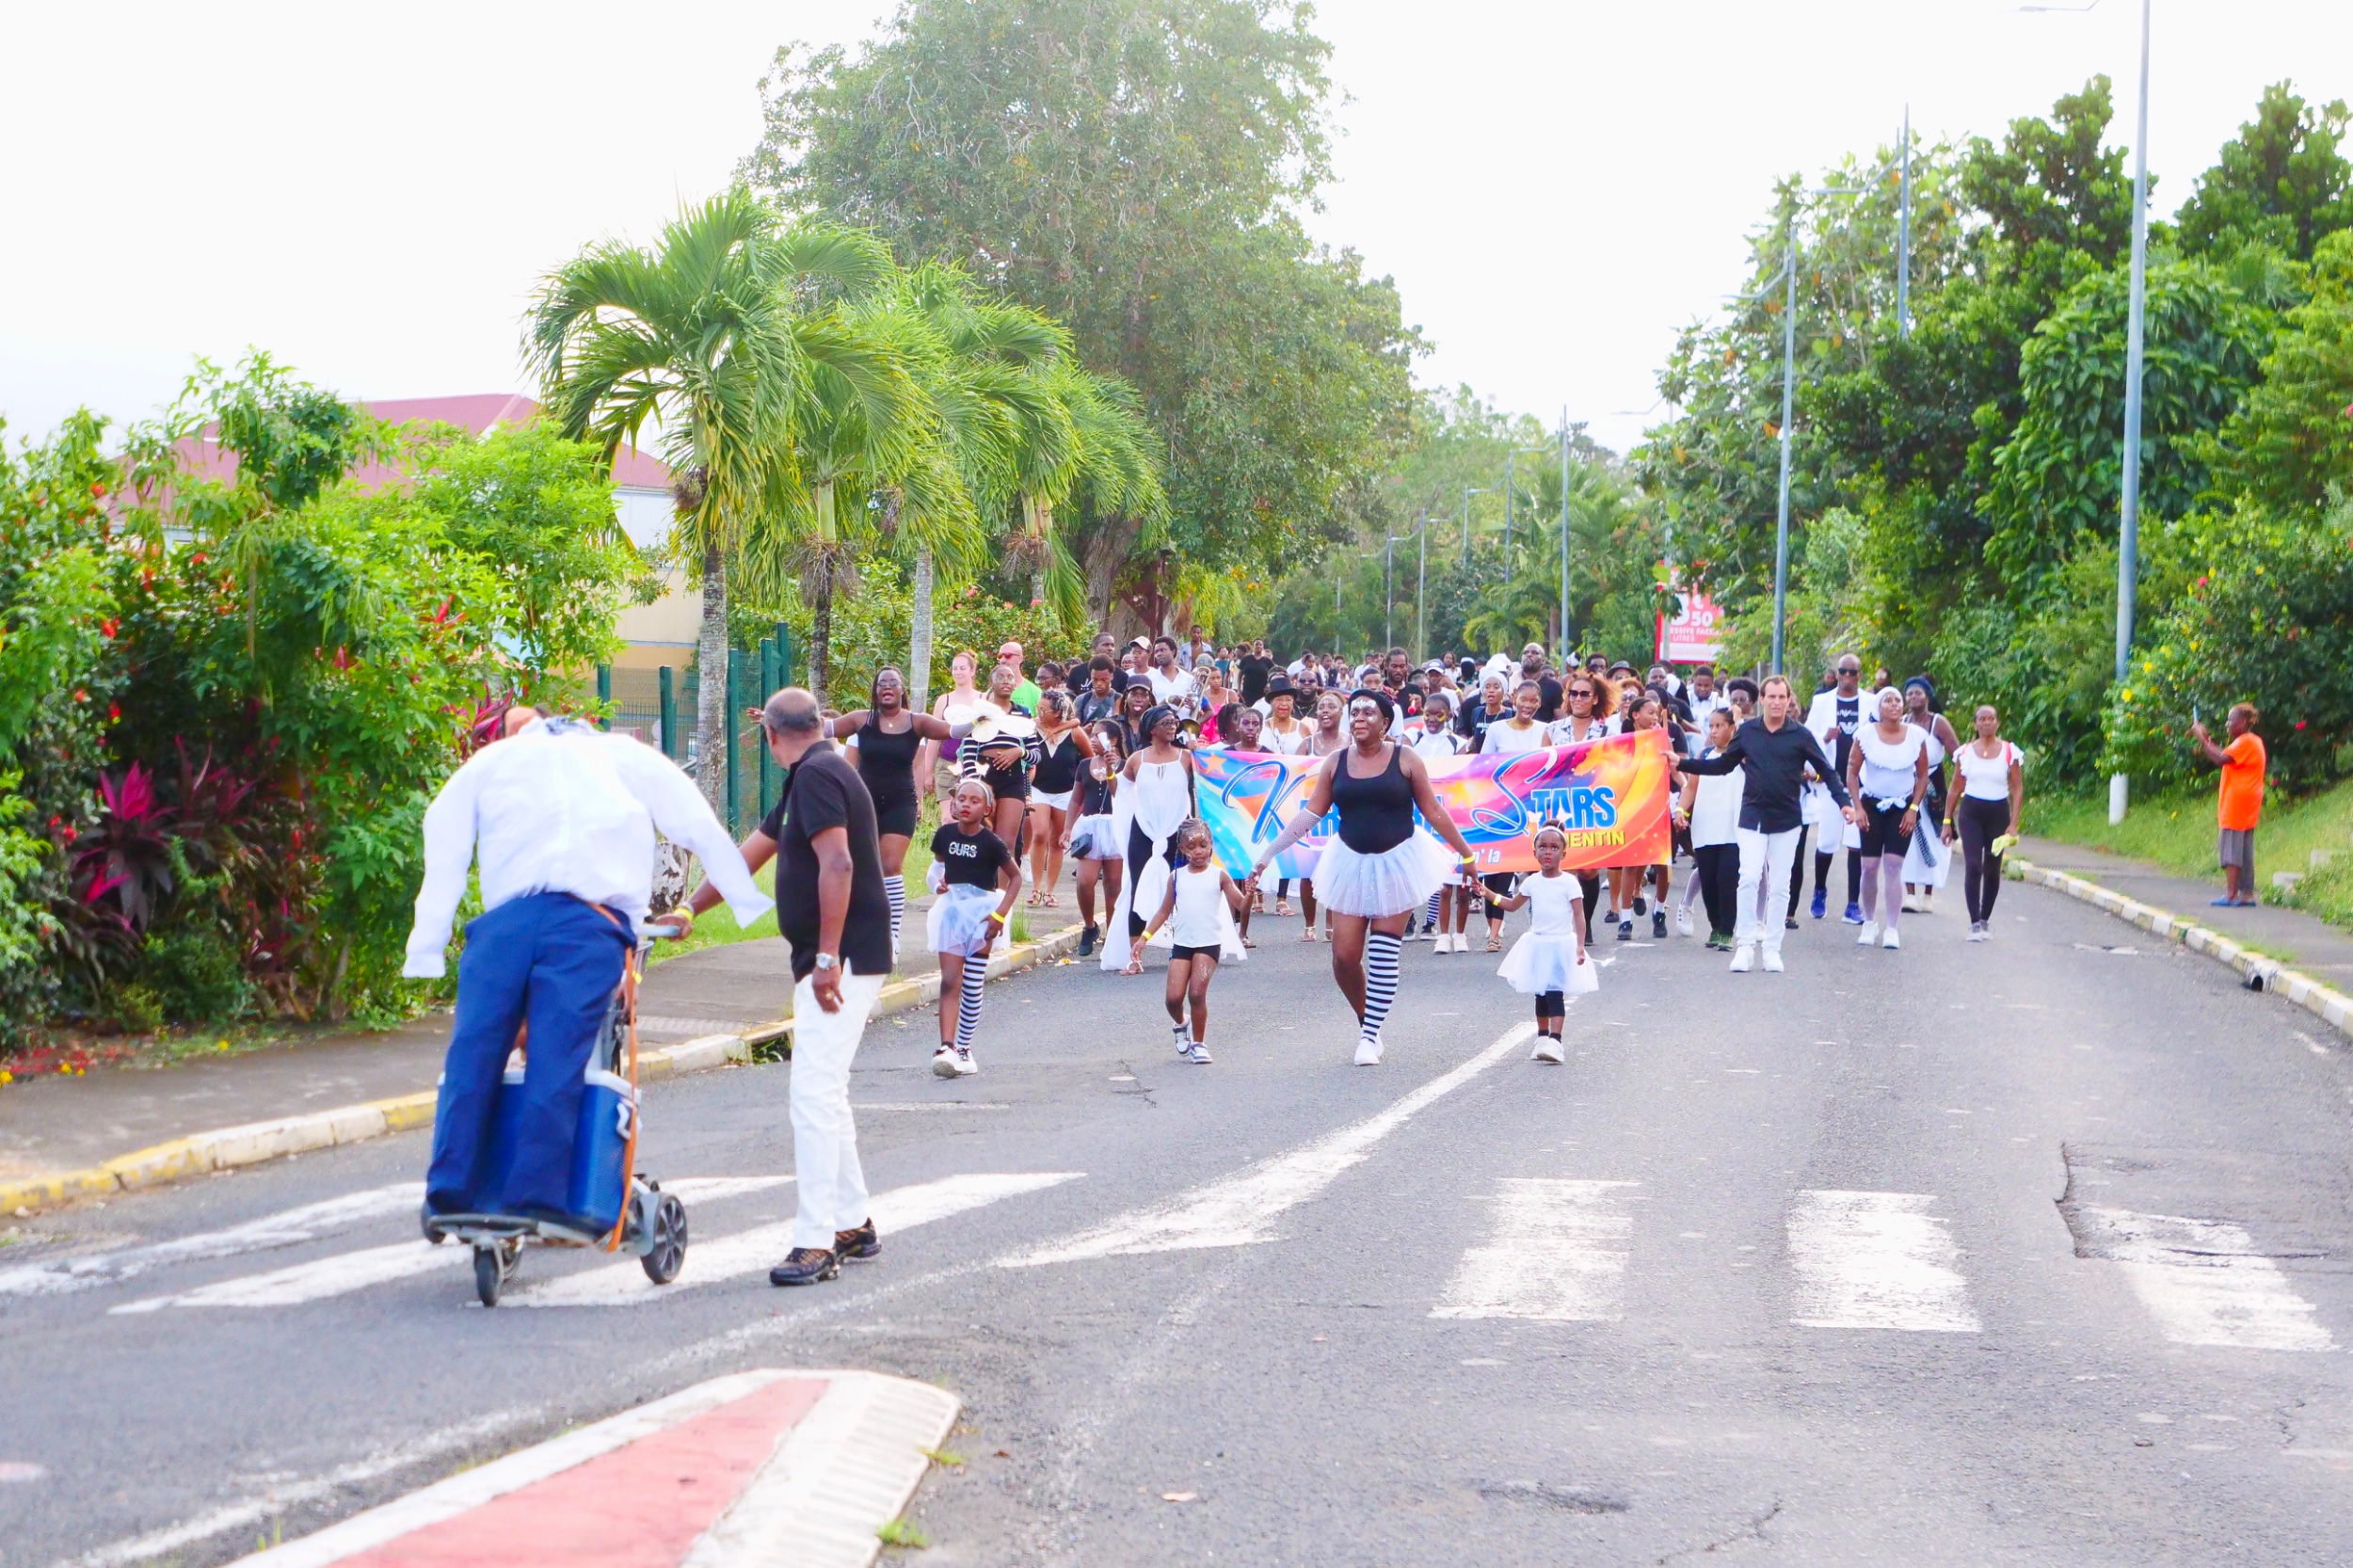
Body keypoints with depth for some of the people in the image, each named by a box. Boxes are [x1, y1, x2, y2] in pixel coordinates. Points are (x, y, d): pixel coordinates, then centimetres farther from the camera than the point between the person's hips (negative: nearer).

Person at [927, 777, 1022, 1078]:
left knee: (972, 987, 2)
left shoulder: (991, 843, -13)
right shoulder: (946, 834, -3)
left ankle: (963, 1049, 9)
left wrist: (1000, 913, -13)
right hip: (952, 909, 3)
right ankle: (947, 1047, -12)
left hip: (982, 911, -3)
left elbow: (1015, 877, -5)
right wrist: (938, 882, -4)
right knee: (950, 982, -5)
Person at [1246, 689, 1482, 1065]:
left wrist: (1465, 854, 4)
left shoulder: (1404, 759, -4)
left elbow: (1433, 812, 2)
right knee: (1344, 956, -3)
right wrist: (1269, 852, 1)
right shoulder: (1336, 763, 3)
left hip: (1397, 864, -2)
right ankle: (1365, 1021, 21)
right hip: (1351, 864, 2)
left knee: (1383, 957, -4)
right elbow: (1310, 815, 6)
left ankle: (1370, 1036, 3)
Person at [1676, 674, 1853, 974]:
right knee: (1749, 878, -12)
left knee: (1779, 885, 4)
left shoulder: (1800, 735, 0)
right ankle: (1746, 946, -5)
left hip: (1786, 820, 0)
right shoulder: (1747, 732, 4)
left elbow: (1826, 771, 3)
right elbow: (1723, 764, 13)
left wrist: (1843, 801, -9)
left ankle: (1772, 948, 11)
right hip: (1752, 816, 0)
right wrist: (1683, 764, 7)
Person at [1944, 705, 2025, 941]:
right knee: (1973, 866, -13)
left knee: (1992, 869, 8)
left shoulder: (2010, 752, 0)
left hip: (1998, 812, 0)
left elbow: (2017, 789, 0)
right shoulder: (1966, 752, 4)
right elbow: (1956, 788, 9)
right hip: (1971, 811, 0)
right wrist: (1947, 820, 6)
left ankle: (1985, 919, 23)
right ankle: (1974, 923, -11)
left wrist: (2014, 824, -7)